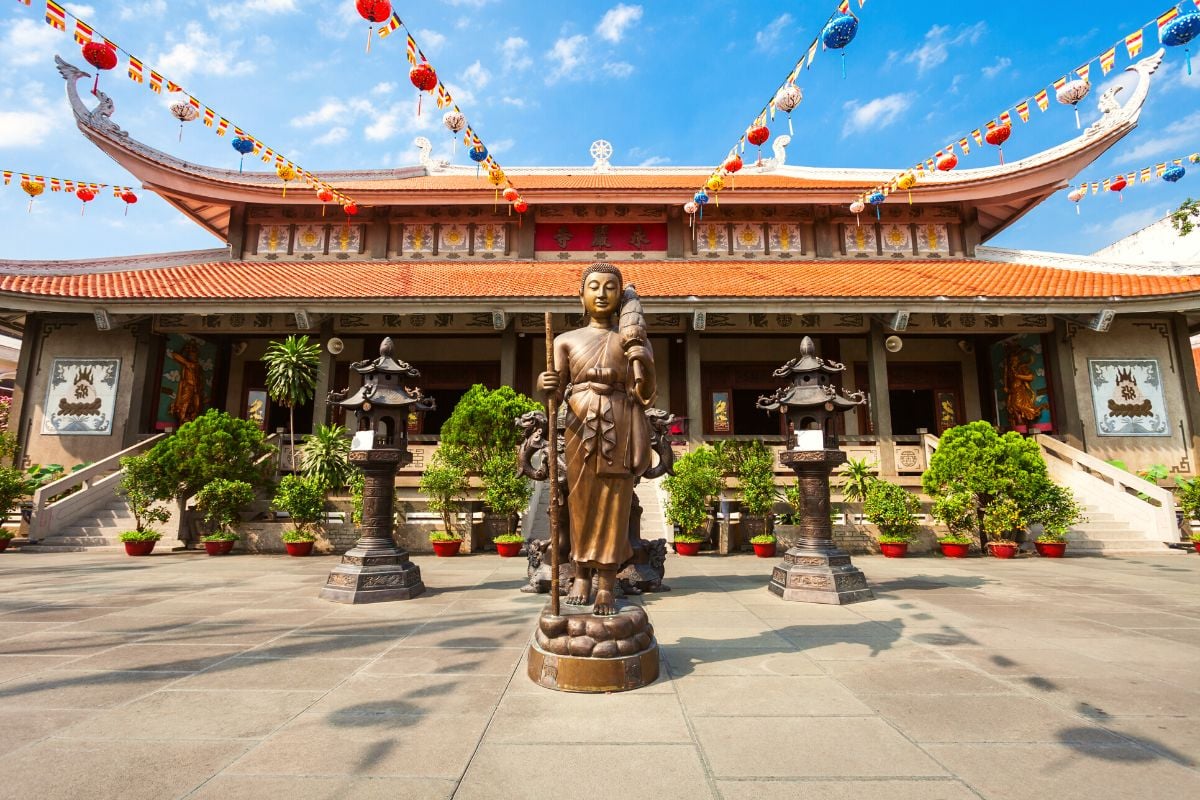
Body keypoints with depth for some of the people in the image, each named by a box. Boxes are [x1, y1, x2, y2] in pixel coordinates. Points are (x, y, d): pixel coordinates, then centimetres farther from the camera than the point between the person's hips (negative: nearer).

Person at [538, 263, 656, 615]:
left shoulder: (631, 339, 8)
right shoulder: (567, 340, 11)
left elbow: (645, 395, 1)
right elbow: (557, 389, 4)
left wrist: (642, 356, -14)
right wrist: (545, 384, -19)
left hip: (618, 427, -1)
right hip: (580, 426, 1)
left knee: (613, 502, 0)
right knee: (581, 500, 4)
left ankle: (607, 585, 7)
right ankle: (582, 576, 20)